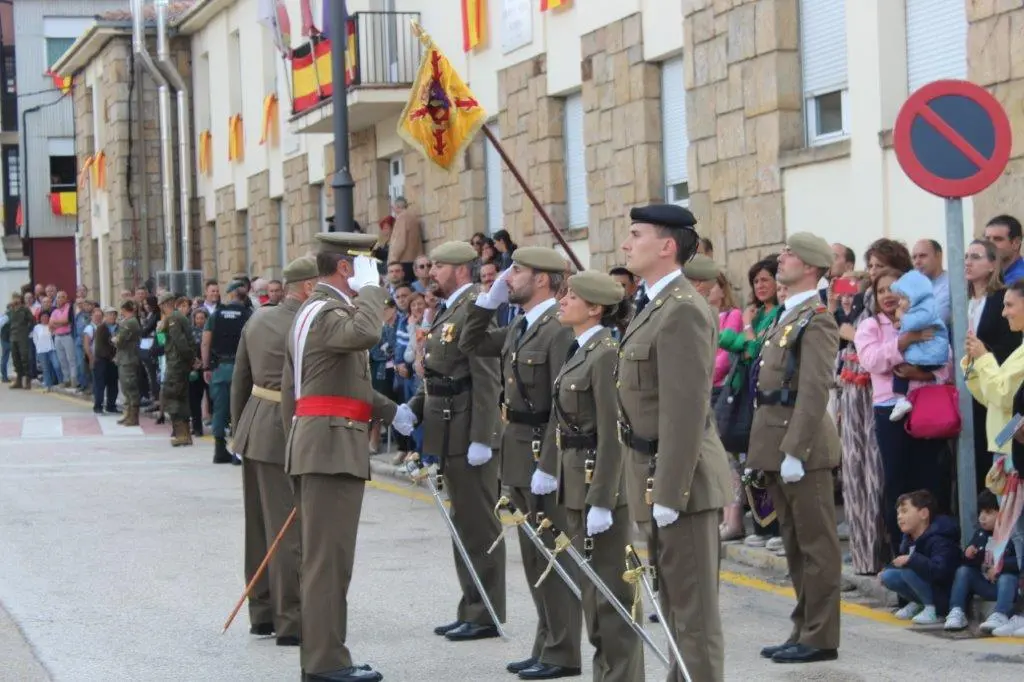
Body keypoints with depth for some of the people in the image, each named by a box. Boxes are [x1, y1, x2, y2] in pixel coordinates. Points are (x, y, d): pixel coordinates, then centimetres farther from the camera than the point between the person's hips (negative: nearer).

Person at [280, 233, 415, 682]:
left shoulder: (309, 312, 19)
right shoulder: (328, 312, -14)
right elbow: (365, 333, -37)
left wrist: (388, 410, 30)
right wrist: (370, 286, -22)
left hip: (310, 448, 11)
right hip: (333, 447, -11)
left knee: (319, 558, 14)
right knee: (329, 558, -8)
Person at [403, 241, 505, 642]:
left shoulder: (474, 309, -15)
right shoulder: (447, 311, 15)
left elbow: (486, 380, -20)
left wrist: (481, 439, -23)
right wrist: (415, 408, 5)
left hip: (468, 436, -10)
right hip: (448, 434, 10)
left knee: (478, 524, -3)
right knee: (464, 523, 16)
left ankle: (484, 616, 4)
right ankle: (471, 610, 24)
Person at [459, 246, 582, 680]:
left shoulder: (559, 330, -17)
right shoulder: (519, 328, 11)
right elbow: (470, 345, 22)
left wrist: (548, 466, -24)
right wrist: (489, 300, 10)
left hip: (545, 455, -10)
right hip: (518, 454, 10)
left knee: (555, 556, -2)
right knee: (535, 557, 15)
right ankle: (546, 645, 23)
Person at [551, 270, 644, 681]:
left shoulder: (607, 353, -16)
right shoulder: (581, 351, 12)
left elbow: (612, 434, -20)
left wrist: (601, 501, -22)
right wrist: (556, 474, 15)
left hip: (601, 482, -10)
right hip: (578, 480, 10)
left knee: (611, 591, -3)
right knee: (592, 587, 16)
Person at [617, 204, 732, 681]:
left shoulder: (682, 310, -17)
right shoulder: (654, 306, 15)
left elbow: (686, 412, -22)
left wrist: (668, 493, -23)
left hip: (680, 480, -10)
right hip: (659, 481, 10)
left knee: (694, 613, -5)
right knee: (675, 607, 17)